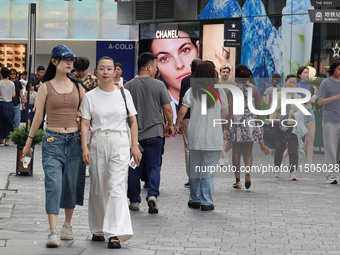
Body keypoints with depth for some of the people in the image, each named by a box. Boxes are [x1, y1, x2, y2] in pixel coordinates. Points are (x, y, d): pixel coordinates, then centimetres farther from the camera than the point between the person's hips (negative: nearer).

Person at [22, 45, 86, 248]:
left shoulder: (77, 87, 9)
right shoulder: (46, 87, 2)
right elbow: (38, 117, 5)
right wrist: (29, 142, 7)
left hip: (75, 140, 3)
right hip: (53, 140, -3)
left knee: (71, 184, 7)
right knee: (53, 184, -12)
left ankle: (68, 225, 24)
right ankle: (53, 232, -17)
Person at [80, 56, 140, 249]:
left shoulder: (124, 94, 6)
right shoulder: (90, 97, 5)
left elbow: (133, 121, 10)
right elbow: (85, 124, 3)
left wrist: (135, 146, 3)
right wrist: (85, 148, -8)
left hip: (120, 142, -1)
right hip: (98, 143, 1)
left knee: (116, 187, -12)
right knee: (98, 188, 7)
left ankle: (115, 233, -17)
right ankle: (98, 229, 23)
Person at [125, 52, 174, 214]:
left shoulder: (129, 86, 0)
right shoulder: (158, 85, -6)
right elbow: (168, 109, -5)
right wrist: (170, 125, 12)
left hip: (133, 134, 2)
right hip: (154, 133, -2)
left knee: (134, 168, 11)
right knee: (153, 166, 5)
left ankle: (134, 201, 15)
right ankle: (152, 195, -14)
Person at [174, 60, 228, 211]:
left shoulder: (192, 91, -2)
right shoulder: (219, 92, -2)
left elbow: (182, 111, -8)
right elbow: (225, 113, 8)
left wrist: (176, 125, 8)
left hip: (195, 136, 1)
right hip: (213, 138, -1)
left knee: (194, 169, 13)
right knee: (209, 170, 3)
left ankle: (194, 200, 19)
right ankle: (206, 202, 1)